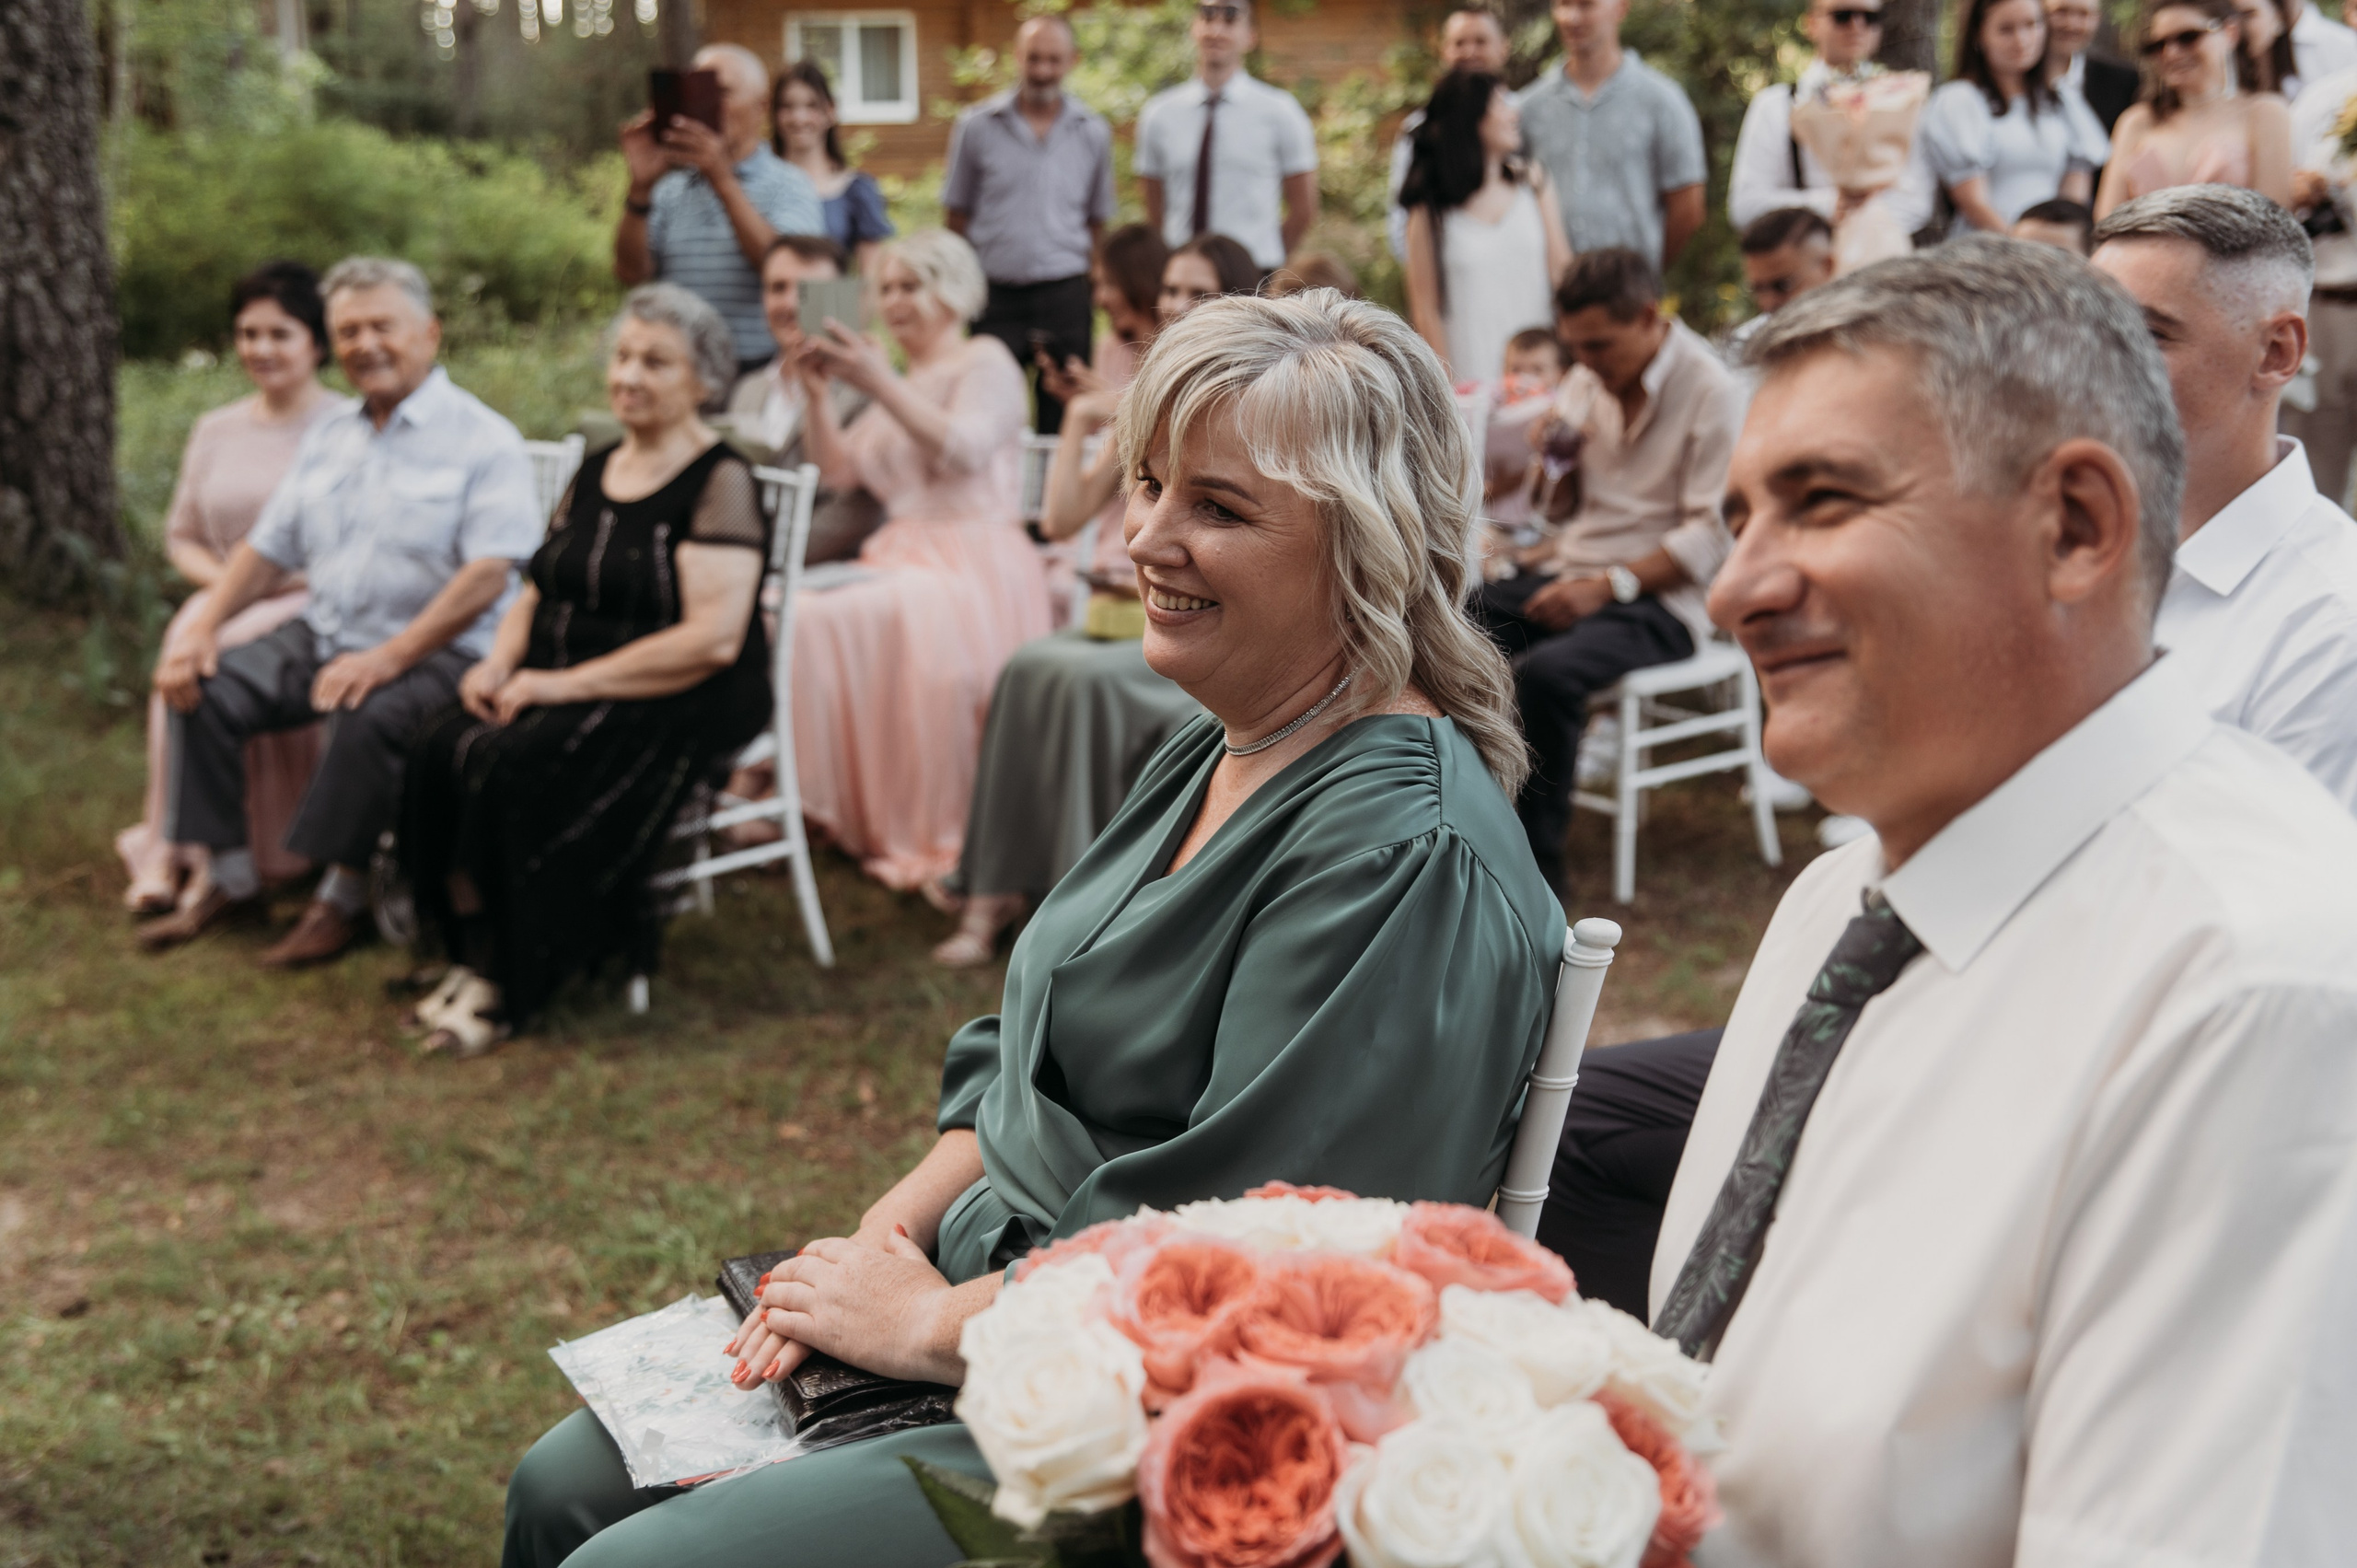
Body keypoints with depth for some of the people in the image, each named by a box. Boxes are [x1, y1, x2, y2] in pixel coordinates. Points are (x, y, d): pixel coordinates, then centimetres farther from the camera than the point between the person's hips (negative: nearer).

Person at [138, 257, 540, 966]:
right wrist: (203, 624, -1)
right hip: (323, 635, 7)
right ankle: (227, 875, 1)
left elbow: (487, 577, -19)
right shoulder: (330, 438, 16)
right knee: (203, 685, -9)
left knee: (369, 717, -36)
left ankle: (342, 897, -18)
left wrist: (388, 658, -27)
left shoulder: (482, 440, -8)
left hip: (435, 651, -7)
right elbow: (268, 546, 17)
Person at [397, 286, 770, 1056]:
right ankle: (473, 955, -11)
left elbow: (713, 639, -18)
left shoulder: (720, 483, -8)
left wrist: (569, 682, -18)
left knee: (516, 768, -30)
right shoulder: (594, 474, 16)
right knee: (441, 753, -20)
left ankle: (511, 985, -15)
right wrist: (500, 660, -2)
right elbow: (537, 592, 22)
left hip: (680, 707, -7)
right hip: (565, 692, 7)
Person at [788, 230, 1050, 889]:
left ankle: (943, 839, -29)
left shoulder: (986, 362, 3)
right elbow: (838, 471, 20)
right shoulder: (900, 383, 27)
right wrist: (818, 395, 4)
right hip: (901, 557, 7)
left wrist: (878, 382, -21)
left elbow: (964, 450, -16)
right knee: (798, 618, -19)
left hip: (973, 562, -7)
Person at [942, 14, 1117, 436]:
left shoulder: (1093, 132, 7)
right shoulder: (976, 125, 3)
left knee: (1062, 418, 2)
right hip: (995, 292, -1)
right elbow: (956, 215, 9)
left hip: (1064, 293, 1)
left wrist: (1095, 288, 8)